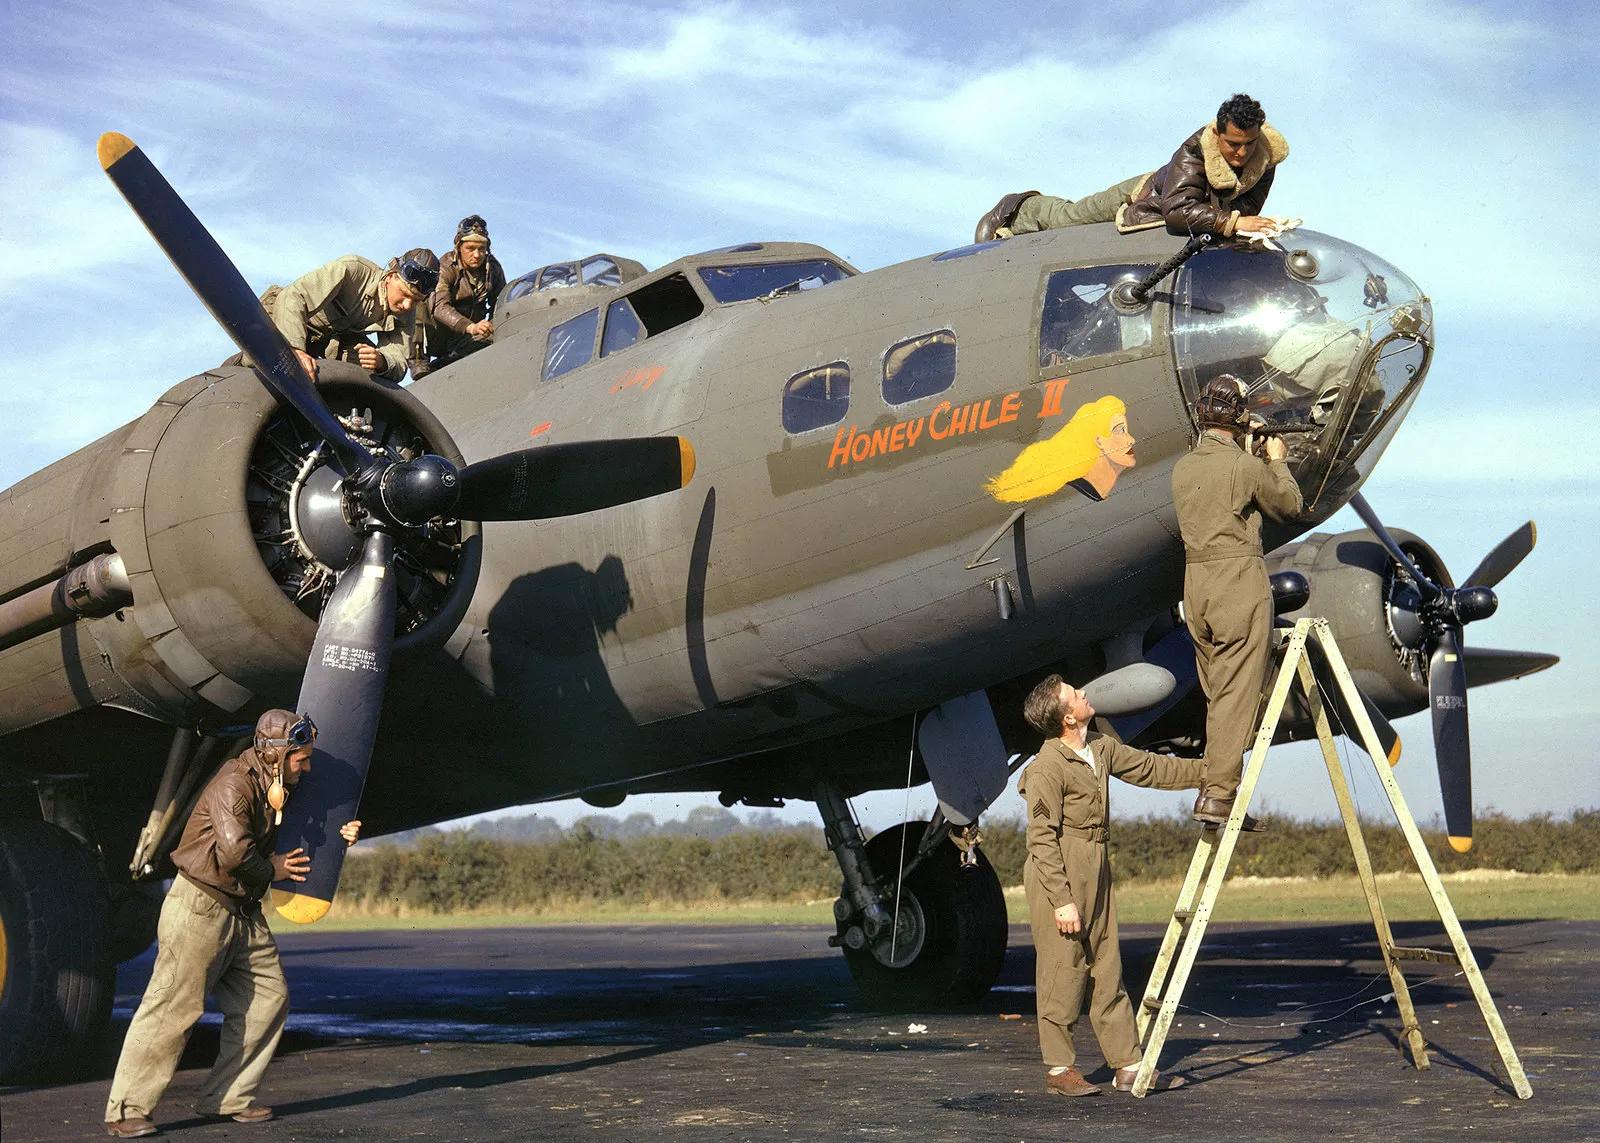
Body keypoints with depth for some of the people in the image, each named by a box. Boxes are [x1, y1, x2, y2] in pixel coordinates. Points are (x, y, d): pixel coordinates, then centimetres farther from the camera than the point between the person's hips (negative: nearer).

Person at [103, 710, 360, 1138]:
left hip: (243, 912, 10)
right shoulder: (234, 785, -18)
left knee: (269, 998, 7)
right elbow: (235, 849, -30)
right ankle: (126, 1111, -2)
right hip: (200, 907, -10)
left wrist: (337, 838, 8)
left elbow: (289, 845, 24)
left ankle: (227, 1098, 14)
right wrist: (273, 869, -12)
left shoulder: (275, 790, 12)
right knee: (173, 1007, -9)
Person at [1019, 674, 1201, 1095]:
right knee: (1063, 972, -2)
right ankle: (1059, 1069, 8)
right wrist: (1062, 900, -19)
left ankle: (1128, 1065, 14)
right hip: (1060, 876, -9)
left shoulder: (1100, 748, 8)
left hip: (1096, 872, 9)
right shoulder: (1047, 768, -17)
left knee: (1107, 971, 10)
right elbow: (1042, 840, -17)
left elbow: (1150, 768, 20)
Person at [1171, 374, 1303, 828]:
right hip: (1239, 578, -7)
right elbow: (1289, 505, 5)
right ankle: (1218, 794, -8)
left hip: (1196, 581, 7)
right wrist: (1277, 460, 20)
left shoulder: (1183, 466, 8)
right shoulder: (1246, 466, -11)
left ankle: (1218, 779, 19)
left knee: (1215, 690, 15)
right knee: (1237, 691, -5)